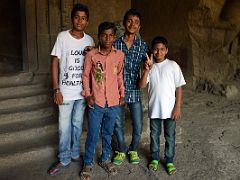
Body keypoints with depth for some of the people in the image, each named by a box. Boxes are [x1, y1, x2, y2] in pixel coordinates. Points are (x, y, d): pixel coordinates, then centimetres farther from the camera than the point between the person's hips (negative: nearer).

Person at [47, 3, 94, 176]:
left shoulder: (89, 40, 3)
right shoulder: (63, 37, -7)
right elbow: (55, 63, -6)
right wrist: (57, 89, -9)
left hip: (82, 91, 3)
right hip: (66, 91, -3)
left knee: (78, 124, 15)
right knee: (65, 127, 4)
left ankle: (75, 153, 32)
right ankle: (64, 159, 20)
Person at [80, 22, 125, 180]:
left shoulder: (120, 55, 0)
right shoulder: (91, 55, -6)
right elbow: (85, 76, 2)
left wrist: (122, 94, 8)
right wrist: (88, 95, -5)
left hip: (113, 103, 2)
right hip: (96, 102, -2)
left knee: (108, 133, 16)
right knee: (93, 135, 6)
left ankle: (105, 159, 34)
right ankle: (88, 163, 23)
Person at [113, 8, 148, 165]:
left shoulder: (143, 45, 1)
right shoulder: (115, 43, -1)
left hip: (135, 91, 0)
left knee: (138, 126, 6)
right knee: (118, 124, 10)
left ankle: (133, 150, 31)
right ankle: (121, 150, 33)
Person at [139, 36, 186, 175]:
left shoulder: (173, 65, -6)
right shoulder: (149, 66, 1)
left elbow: (179, 87, -5)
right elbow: (142, 85, -8)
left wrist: (178, 107, -8)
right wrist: (147, 70, -20)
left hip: (170, 109, -2)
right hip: (154, 108, 2)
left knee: (170, 136, 11)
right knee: (154, 135, 16)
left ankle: (169, 161, 28)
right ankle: (154, 158, 34)